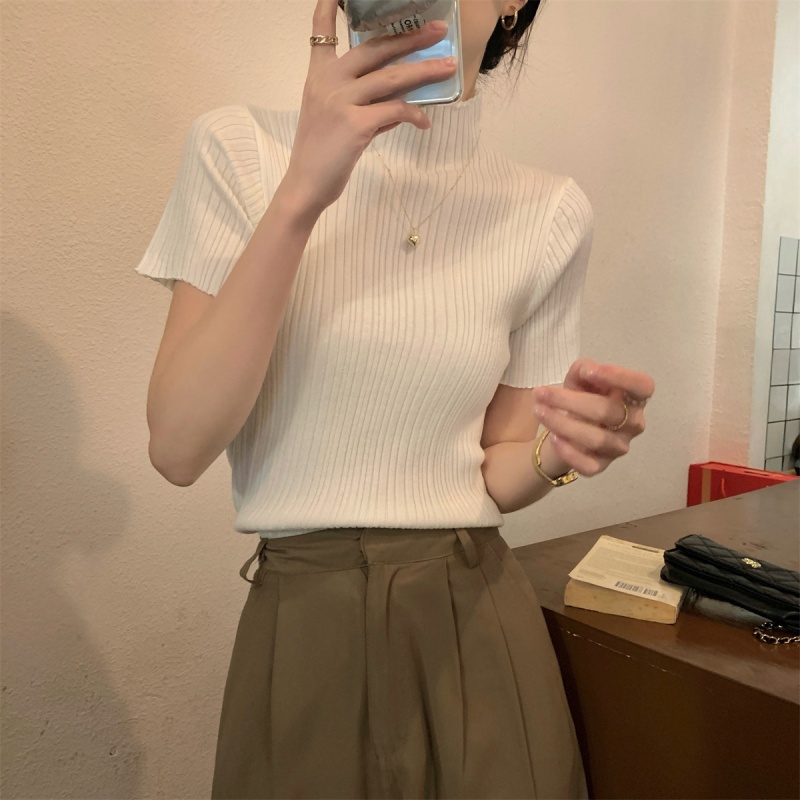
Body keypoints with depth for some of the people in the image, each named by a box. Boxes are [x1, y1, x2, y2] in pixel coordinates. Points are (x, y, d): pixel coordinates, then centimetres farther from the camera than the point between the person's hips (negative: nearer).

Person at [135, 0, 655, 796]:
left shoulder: (548, 211, -3)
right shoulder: (239, 148, -7)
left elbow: (492, 474, 5)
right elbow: (177, 449, -16)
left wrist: (557, 451, -18)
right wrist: (300, 196, -23)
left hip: (479, 622, 2)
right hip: (303, 622, -1)